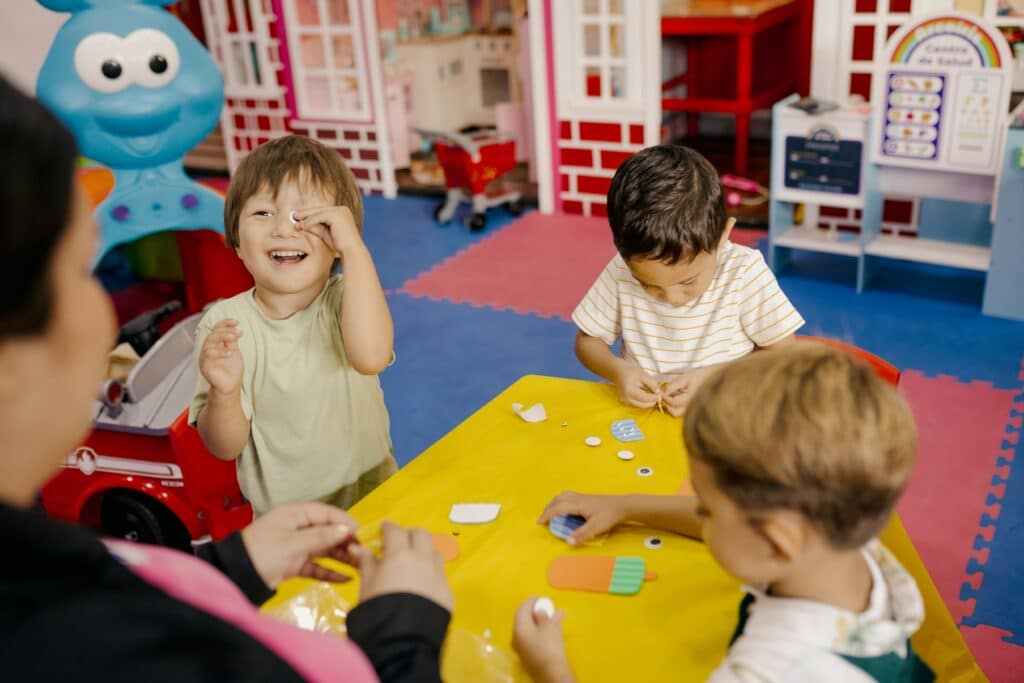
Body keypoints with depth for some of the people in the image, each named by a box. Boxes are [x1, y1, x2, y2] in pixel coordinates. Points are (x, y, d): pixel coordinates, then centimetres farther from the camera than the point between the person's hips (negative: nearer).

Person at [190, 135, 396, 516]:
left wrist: (354, 248, -28)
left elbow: (370, 356, -31)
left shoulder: (345, 301, -7)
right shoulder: (224, 324, -7)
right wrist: (224, 393, -25)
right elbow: (226, 448, -5)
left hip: (373, 498, 0)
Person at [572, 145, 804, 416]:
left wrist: (715, 378, -18)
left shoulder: (745, 272, -14)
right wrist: (617, 370, -14)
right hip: (639, 416, 1)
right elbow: (587, 340, 4)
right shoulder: (621, 273, -9)